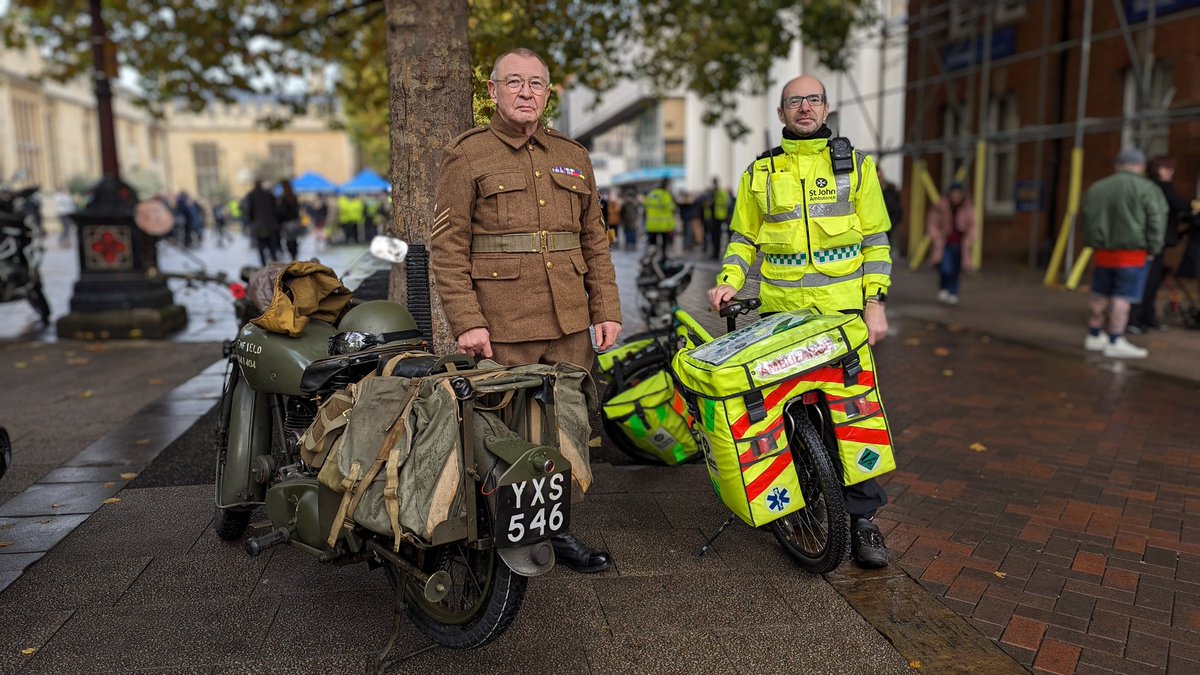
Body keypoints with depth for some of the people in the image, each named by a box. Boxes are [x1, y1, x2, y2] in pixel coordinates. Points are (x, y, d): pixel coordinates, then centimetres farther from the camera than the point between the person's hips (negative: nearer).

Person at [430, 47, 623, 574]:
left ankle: (558, 530, 26)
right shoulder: (466, 156, 2)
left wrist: (606, 310, 10)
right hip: (502, 327, -5)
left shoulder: (572, 157, 17)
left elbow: (594, 240, 18)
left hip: (570, 323, 5)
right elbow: (447, 248, -4)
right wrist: (467, 322, -12)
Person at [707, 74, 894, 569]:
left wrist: (876, 301, 0)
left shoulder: (854, 165, 9)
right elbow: (743, 236, 17)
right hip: (779, 310, 1)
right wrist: (729, 280, -1)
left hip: (843, 309, -1)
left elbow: (875, 238, 8)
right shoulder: (759, 173, 12)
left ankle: (861, 515, 5)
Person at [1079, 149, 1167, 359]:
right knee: (1123, 297, -3)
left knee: (1100, 295, 14)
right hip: (1133, 252, -5)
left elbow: (1084, 215, 12)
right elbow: (1156, 221, -10)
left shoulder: (1096, 188, 9)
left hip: (1103, 252, 5)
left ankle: (1094, 336, 23)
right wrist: (1153, 249, -2)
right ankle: (1115, 342, -1)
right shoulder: (1147, 189, -6)